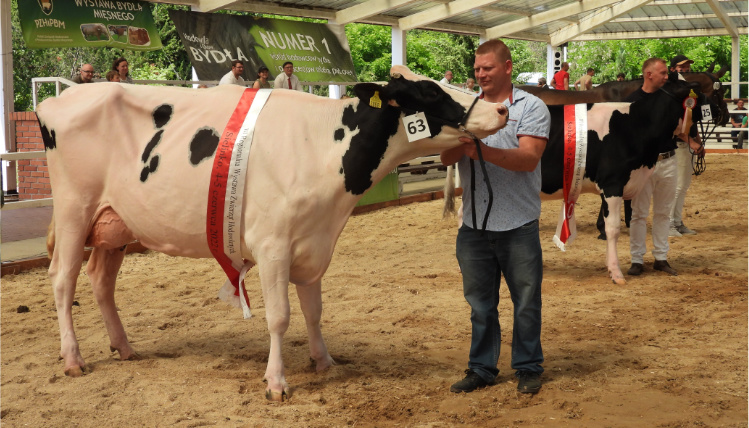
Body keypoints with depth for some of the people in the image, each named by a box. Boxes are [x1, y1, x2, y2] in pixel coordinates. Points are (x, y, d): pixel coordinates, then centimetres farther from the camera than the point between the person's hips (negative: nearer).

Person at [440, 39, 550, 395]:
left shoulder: (531, 107, -2)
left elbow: (529, 159, -16)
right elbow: (446, 158, 0)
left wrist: (484, 151, -29)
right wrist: (460, 142, -23)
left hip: (519, 226, -3)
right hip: (474, 225, 4)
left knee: (526, 301, 7)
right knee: (480, 302, 13)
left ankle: (528, 368, 22)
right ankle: (481, 368, 25)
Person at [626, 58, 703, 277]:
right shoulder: (632, 101, -4)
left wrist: (693, 141, -6)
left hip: (668, 161, 3)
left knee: (663, 212, 11)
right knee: (639, 213, 2)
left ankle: (661, 257, 19)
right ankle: (637, 260, 10)